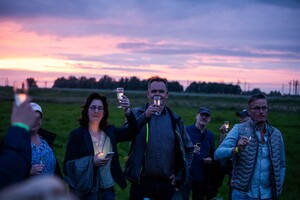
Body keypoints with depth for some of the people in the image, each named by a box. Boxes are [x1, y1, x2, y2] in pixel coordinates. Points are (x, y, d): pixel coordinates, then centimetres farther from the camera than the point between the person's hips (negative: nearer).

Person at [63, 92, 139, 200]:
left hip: (108, 188, 3)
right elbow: (68, 165, -8)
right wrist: (92, 162, -21)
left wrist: (127, 111, -22)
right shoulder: (77, 134, -5)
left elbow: (133, 131, -7)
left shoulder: (110, 132, 6)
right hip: (87, 190, -3)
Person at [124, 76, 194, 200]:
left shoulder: (175, 120, 10)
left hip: (167, 184, 2)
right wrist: (145, 116, -25)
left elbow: (188, 149, 16)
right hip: (141, 182, -2)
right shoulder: (137, 114, 3)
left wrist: (179, 174, 8)